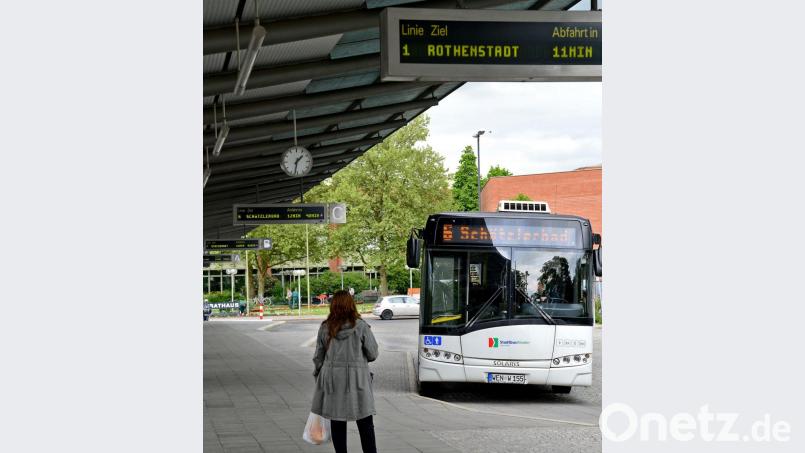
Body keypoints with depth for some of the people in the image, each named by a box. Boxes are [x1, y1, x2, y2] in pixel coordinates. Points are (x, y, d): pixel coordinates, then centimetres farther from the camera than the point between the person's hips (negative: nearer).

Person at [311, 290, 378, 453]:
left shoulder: (325, 328, -1)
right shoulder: (361, 326, -8)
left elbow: (318, 357, 6)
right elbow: (372, 354, -2)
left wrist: (317, 376, 20)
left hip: (332, 379, 2)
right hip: (356, 378, -2)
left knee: (337, 422, 9)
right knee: (365, 422, 4)